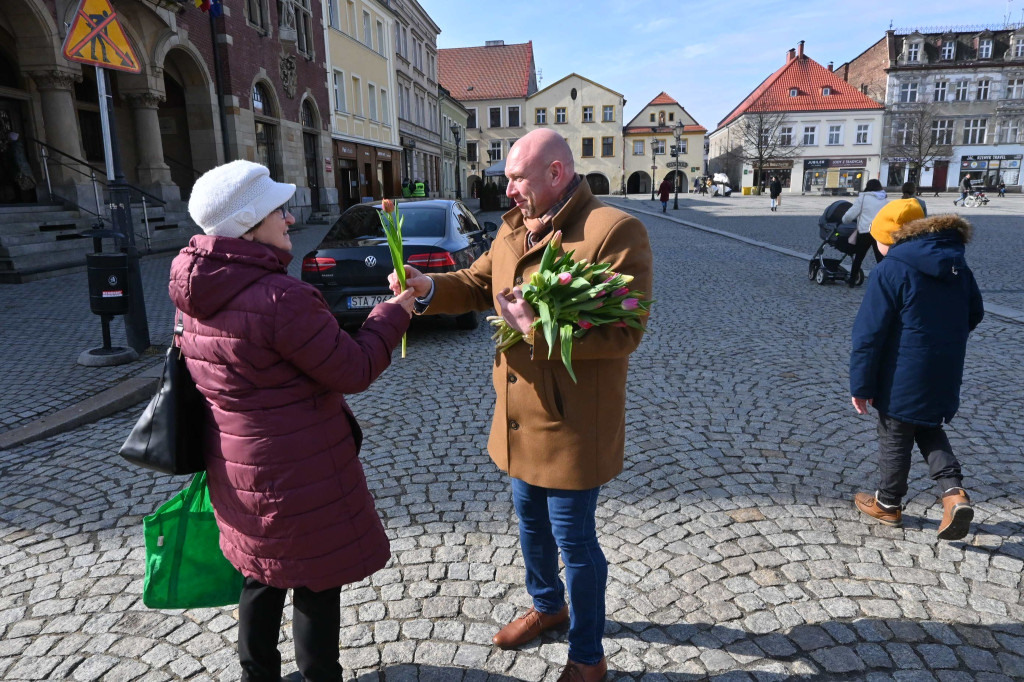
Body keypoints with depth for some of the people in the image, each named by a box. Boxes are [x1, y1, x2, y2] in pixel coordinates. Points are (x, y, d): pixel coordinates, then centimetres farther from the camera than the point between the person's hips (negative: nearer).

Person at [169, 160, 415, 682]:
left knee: (263, 575, 26)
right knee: (315, 585, 11)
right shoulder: (280, 297, -28)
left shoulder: (196, 293, 0)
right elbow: (355, 371, -20)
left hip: (236, 464, 9)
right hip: (298, 474, -9)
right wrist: (394, 312, -7)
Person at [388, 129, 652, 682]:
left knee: (574, 542, 9)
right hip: (519, 415, 8)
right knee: (531, 523, 25)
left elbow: (623, 333, -25)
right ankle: (548, 606, 53)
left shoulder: (614, 232, -20)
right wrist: (428, 288, -5)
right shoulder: (514, 228, 6)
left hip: (572, 425, -8)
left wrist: (540, 326, -30)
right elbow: (477, 284, 14)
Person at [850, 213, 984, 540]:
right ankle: (954, 491, 8)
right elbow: (974, 316, 16)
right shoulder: (958, 266, 3)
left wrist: (860, 386, -12)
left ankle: (887, 503, 28)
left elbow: (869, 333, -18)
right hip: (945, 376, 6)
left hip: (903, 379, -6)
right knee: (929, 430, 25)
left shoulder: (891, 271, -17)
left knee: (895, 438, 11)